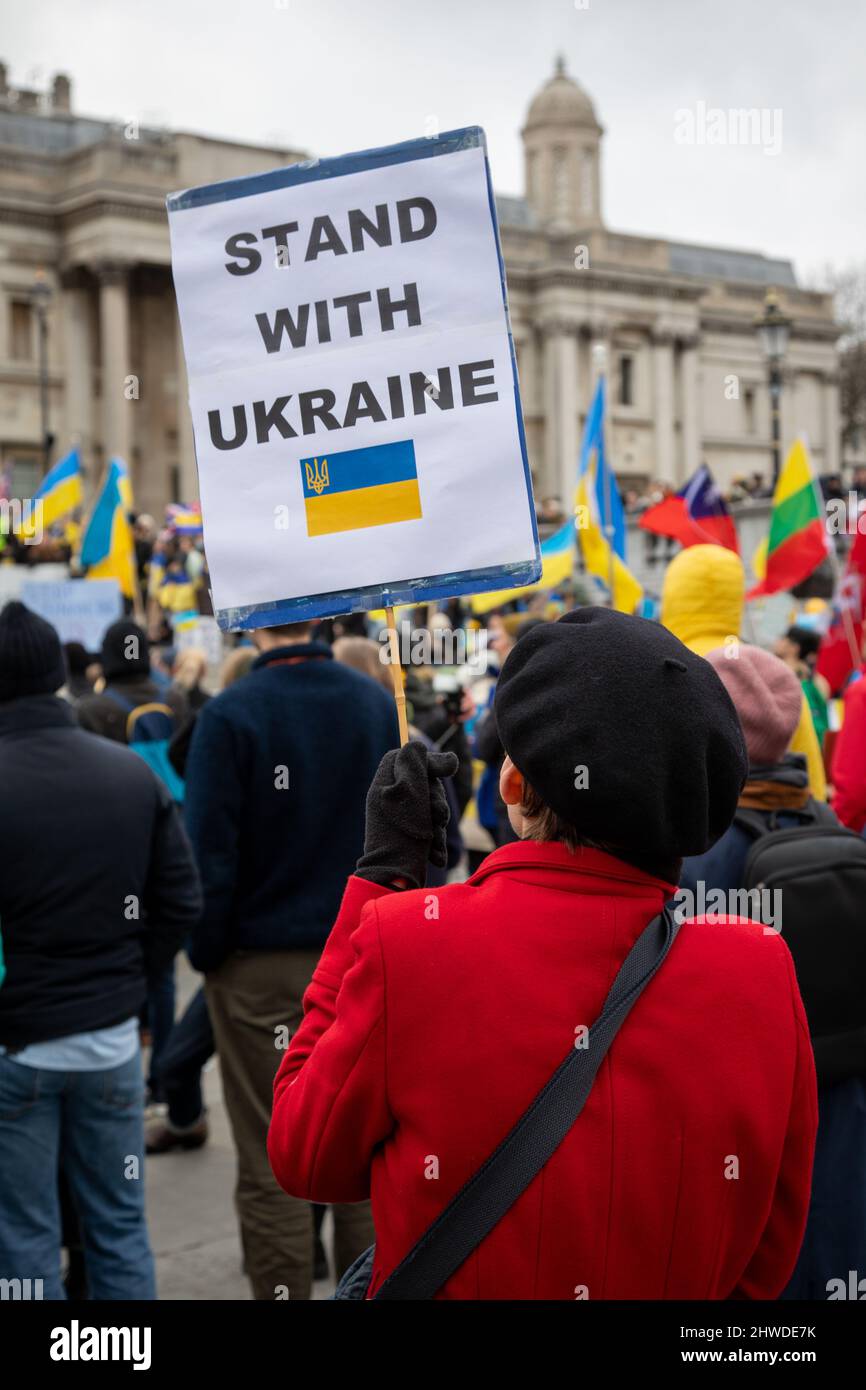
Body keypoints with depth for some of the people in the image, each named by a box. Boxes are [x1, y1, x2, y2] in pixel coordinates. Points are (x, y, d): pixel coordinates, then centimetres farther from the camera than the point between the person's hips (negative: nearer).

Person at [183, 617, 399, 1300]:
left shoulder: (230, 714, -14)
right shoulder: (378, 702, 0)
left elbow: (210, 850, -13)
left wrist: (206, 952, -1)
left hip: (262, 966, -4)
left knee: (272, 1164, 5)